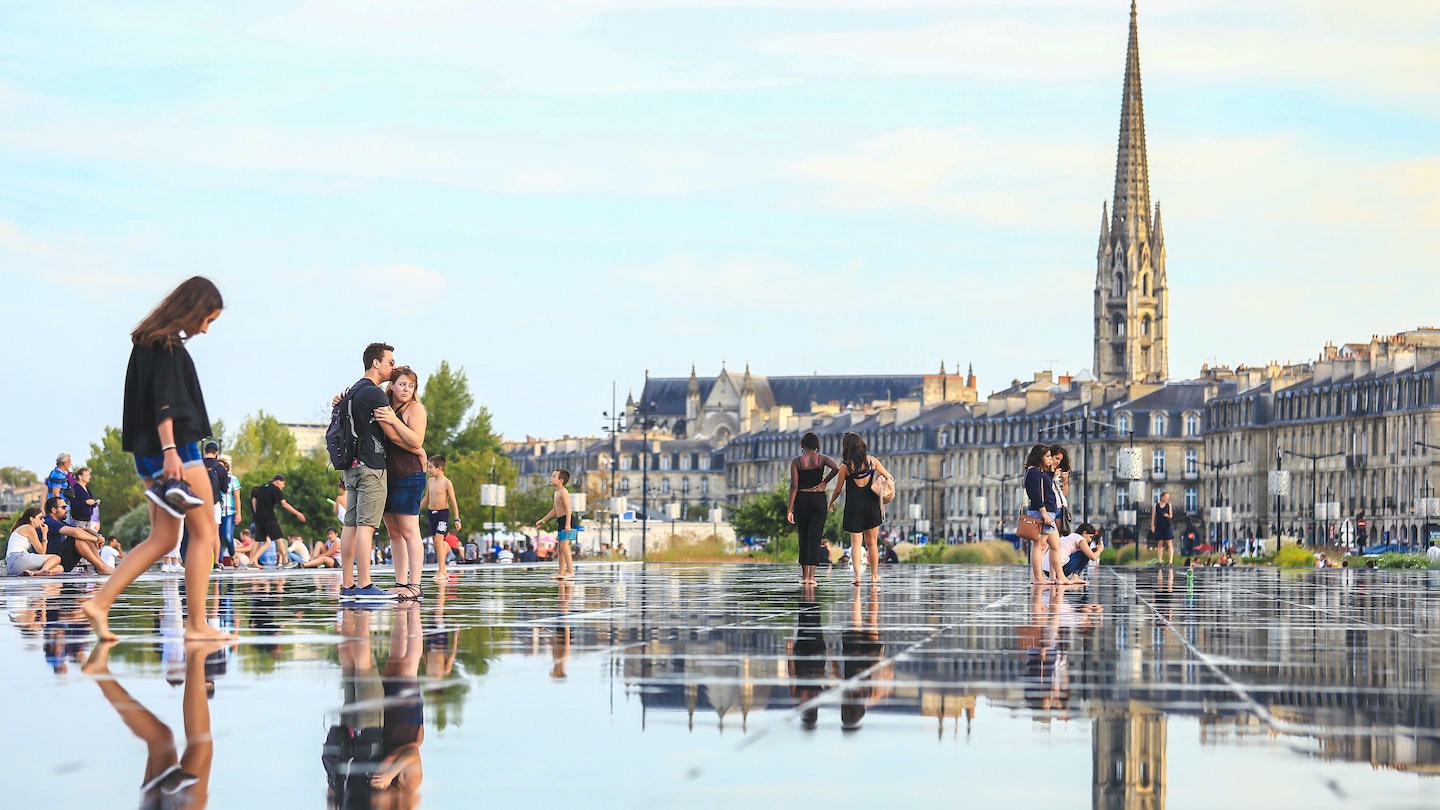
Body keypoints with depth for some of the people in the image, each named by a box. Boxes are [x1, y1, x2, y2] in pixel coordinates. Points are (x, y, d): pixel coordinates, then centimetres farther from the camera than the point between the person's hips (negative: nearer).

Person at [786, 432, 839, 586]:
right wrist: (824, 482, -3)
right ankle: (811, 575, -11)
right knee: (814, 538, -1)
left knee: (803, 537, 12)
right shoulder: (822, 458, 1)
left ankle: (804, 575, 16)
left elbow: (794, 486, -6)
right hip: (818, 499, 0)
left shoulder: (796, 461, -1)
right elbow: (836, 468, -19)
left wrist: (790, 509, -6)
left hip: (801, 500, 0)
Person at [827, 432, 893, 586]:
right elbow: (888, 477, 5)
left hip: (853, 507, -3)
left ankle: (857, 575, -15)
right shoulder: (871, 460, 0)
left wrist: (831, 503, 17)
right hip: (871, 505, 3)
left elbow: (838, 489, -2)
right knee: (871, 543, 13)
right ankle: (874, 575, 21)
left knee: (855, 542, 0)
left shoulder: (845, 466, -9)